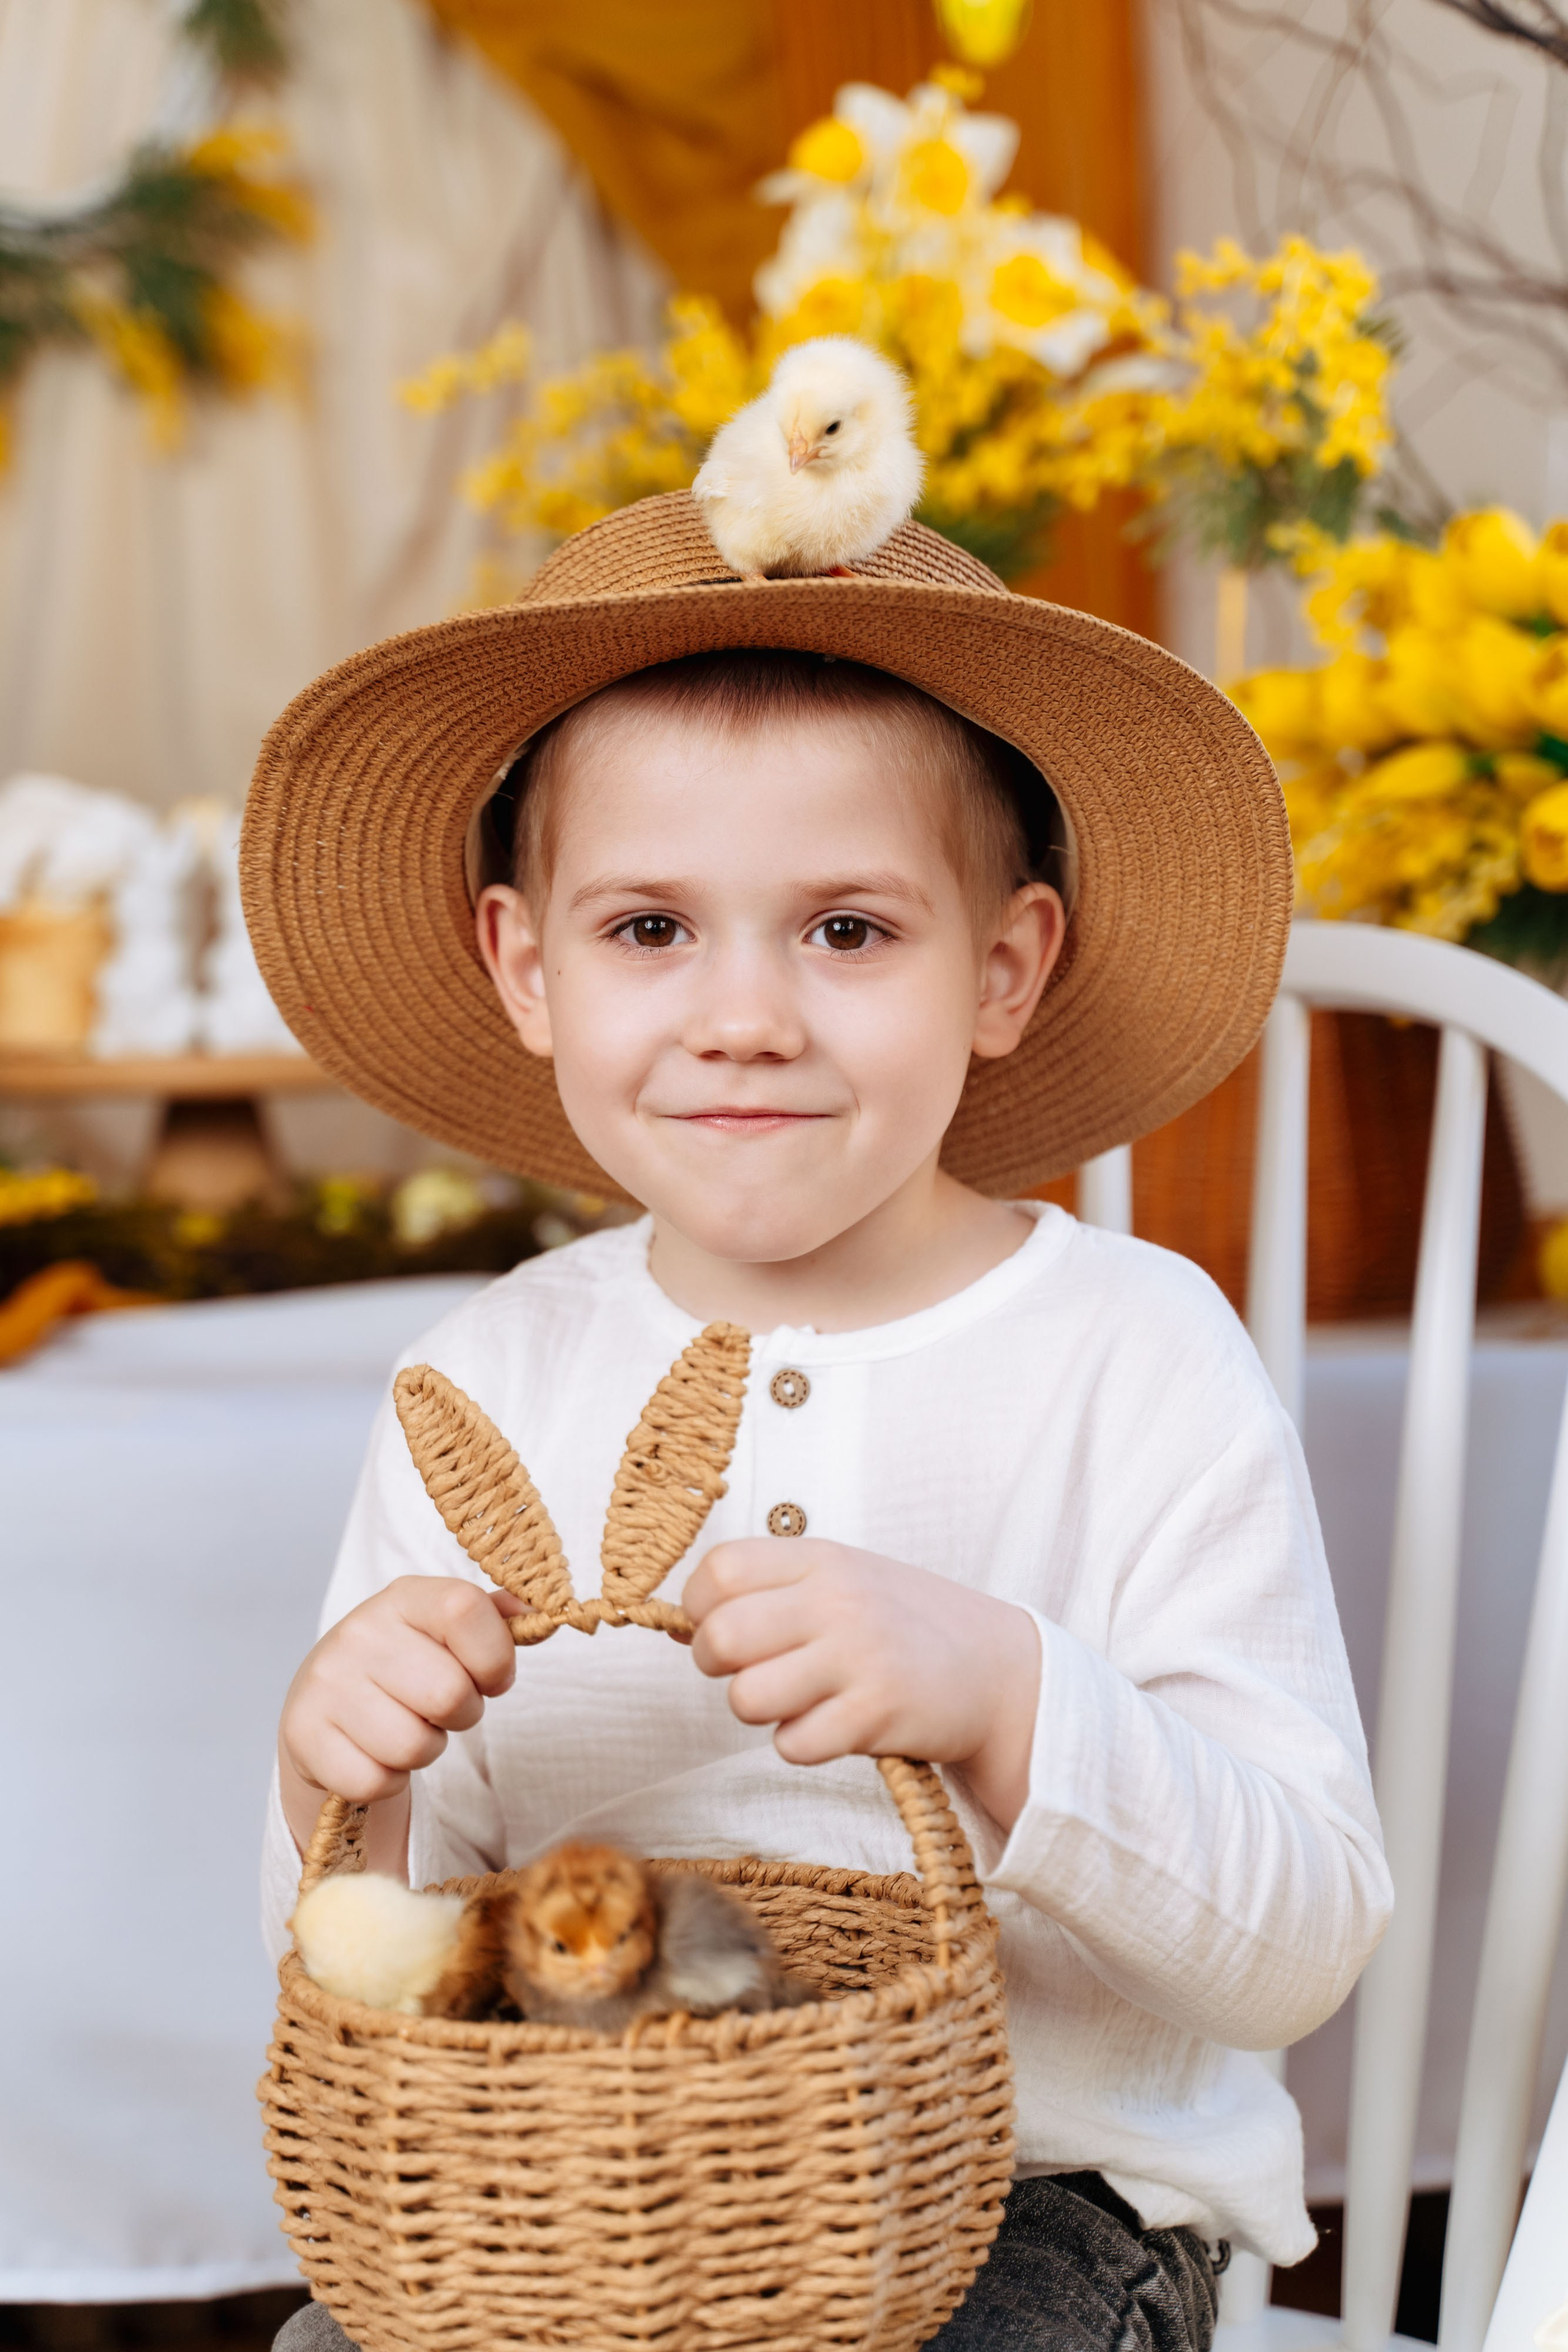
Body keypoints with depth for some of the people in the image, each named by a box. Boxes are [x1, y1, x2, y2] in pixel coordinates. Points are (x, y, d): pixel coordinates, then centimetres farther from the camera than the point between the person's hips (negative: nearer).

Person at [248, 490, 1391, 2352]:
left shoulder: (1139, 1362, -8)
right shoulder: (482, 1389, 1)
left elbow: (1299, 1949, -14)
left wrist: (995, 1695, -30)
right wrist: (345, 1790, -18)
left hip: (1039, 2191, -1)